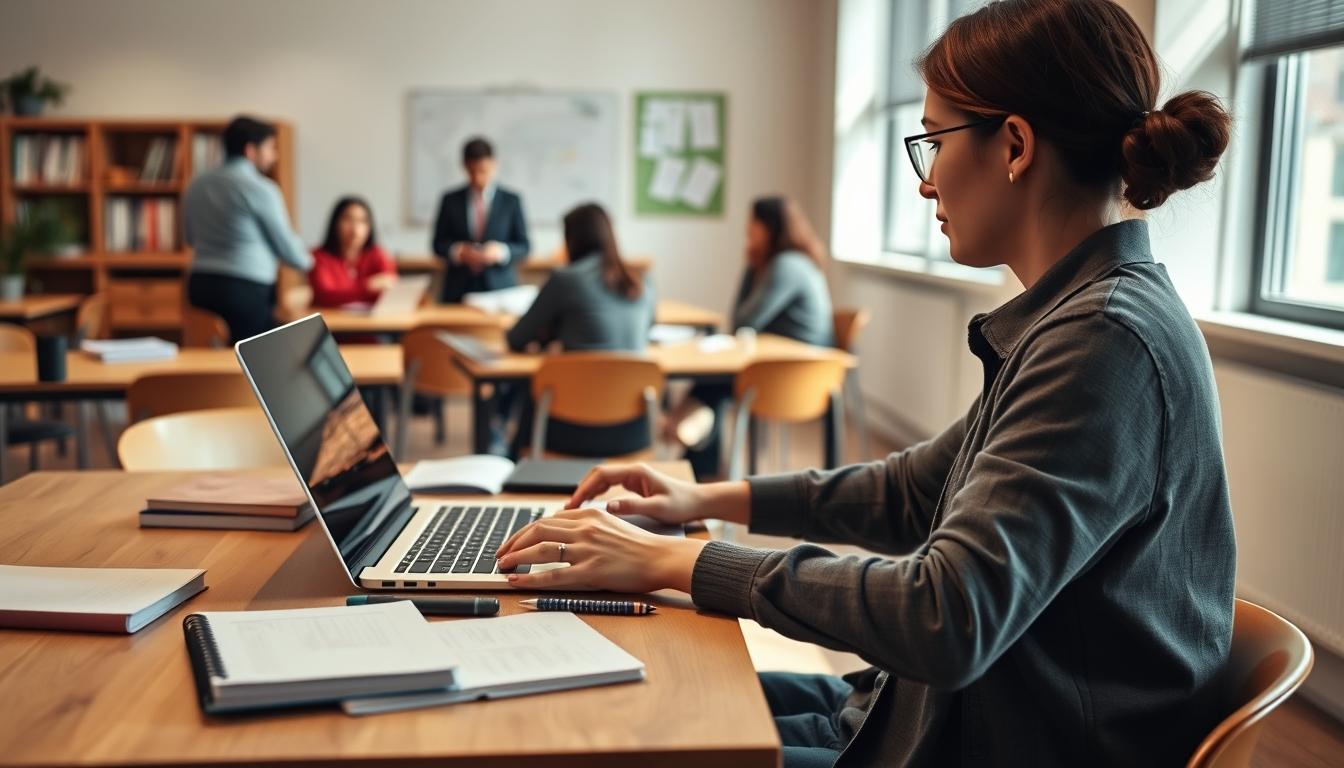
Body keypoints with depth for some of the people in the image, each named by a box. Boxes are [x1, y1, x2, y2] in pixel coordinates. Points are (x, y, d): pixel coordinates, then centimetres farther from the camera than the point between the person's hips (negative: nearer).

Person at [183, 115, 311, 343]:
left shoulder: (197, 185, 11)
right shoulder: (261, 189, -10)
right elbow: (286, 247, -3)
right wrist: (307, 261, 18)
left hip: (200, 283, 7)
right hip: (246, 290, -7)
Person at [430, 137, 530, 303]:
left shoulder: (511, 201, 5)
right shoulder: (450, 200, 9)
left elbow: (523, 247, 5)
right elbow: (438, 243, 11)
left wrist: (500, 251, -14)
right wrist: (458, 251, -10)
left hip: (499, 288, -1)